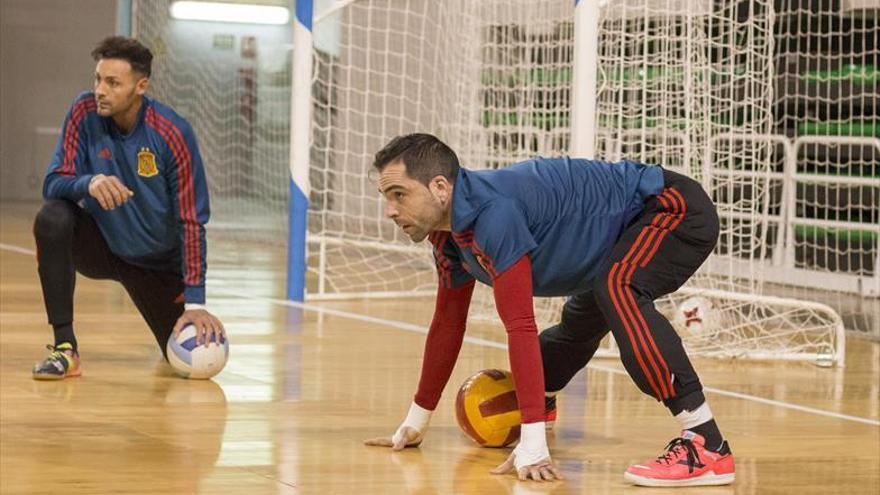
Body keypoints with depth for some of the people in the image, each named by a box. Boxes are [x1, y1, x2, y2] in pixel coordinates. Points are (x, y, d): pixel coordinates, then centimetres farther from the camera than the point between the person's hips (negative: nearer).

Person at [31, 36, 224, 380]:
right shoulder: (85, 113, -16)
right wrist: (90, 181, -43)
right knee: (52, 219, -31)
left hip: (157, 261, 0)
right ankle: (65, 348, -25)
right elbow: (53, 184, -18)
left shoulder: (173, 134, -22)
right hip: (100, 244, 1)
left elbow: (191, 221, -20)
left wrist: (195, 302, -24)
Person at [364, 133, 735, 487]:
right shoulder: (448, 235, -2)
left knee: (617, 289, -36)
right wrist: (415, 423, 18)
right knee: (578, 328, 27)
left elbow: (520, 327, -36)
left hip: (677, 210, -10)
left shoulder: (493, 214, -32)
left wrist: (532, 448, -37)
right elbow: (447, 323, 12)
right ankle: (540, 402, 61)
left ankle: (706, 446, -41)